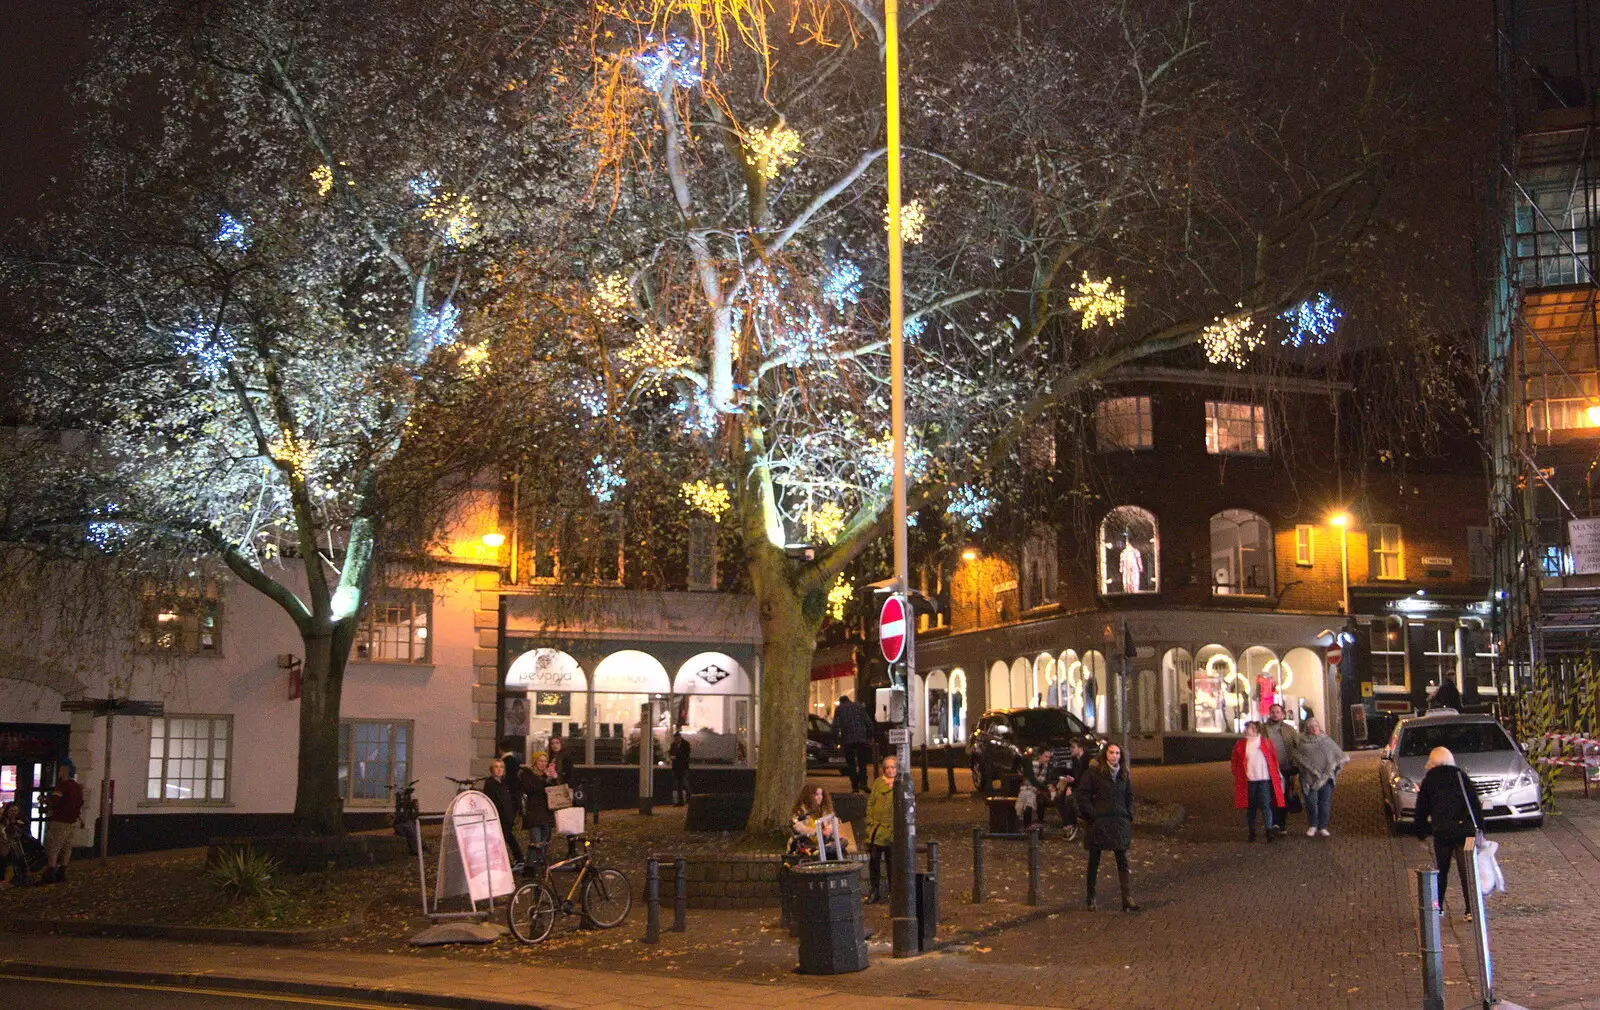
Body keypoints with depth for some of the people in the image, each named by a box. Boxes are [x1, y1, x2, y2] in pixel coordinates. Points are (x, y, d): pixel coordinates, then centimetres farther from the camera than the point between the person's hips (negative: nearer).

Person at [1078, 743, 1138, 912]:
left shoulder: (1123, 774, 10)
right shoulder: (1093, 772, -5)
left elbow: (1129, 797, 20)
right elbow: (1083, 796, -6)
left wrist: (1129, 817, 8)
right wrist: (1092, 815, -11)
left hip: (1120, 822, 4)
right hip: (1099, 822, -4)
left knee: (1123, 862, -2)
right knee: (1094, 862, 6)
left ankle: (1128, 900, -3)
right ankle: (1090, 899, 17)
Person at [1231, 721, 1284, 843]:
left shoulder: (1266, 743, 5)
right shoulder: (1240, 745, 8)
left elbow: (1274, 759, 9)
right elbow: (1235, 763, 11)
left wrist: (1275, 776, 5)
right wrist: (1238, 777, 2)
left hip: (1264, 779, -2)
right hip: (1248, 781, 2)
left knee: (1265, 805, -10)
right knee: (1250, 807, 7)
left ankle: (1269, 831, -11)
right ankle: (1252, 832, 15)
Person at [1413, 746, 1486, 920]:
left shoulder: (1428, 780, 7)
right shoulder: (1460, 775, 4)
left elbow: (1422, 810, 11)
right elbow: (1475, 803, 1)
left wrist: (1420, 830, 24)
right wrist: (1478, 826, 7)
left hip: (1441, 832, 1)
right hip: (1464, 829, -1)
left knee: (1440, 871, 13)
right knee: (1467, 871, 2)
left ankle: (1436, 907, 15)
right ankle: (1472, 910, -1)